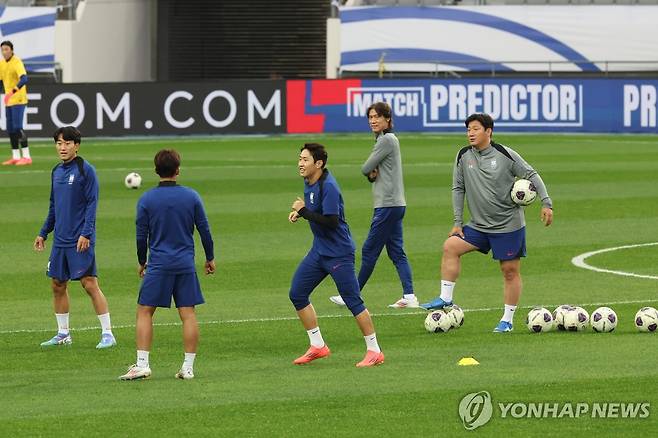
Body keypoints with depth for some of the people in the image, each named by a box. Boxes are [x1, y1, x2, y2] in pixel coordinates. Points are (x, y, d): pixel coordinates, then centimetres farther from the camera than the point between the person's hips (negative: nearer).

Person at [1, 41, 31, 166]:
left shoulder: (16, 62, -14)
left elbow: (24, 79, -28)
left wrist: (14, 91, -41)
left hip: (18, 100, -8)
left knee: (17, 127, -14)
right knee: (10, 129, 8)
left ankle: (26, 157, -12)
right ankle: (15, 157, 15)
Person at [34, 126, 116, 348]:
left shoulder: (86, 170, -8)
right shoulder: (57, 172, 13)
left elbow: (92, 203, -12)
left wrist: (86, 233, -19)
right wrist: (43, 233, 19)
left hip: (80, 241, -7)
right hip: (60, 240, 7)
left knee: (90, 284, -9)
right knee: (58, 284, 10)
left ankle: (107, 334, -5)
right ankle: (63, 334, 20)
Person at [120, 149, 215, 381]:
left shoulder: (146, 199, -3)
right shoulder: (191, 196, 1)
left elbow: (141, 235, 2)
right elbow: (204, 230, 7)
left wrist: (142, 262, 17)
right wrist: (210, 258, 20)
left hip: (158, 265, -2)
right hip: (186, 264, 2)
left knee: (144, 312, 4)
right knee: (188, 314, 4)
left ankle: (142, 365, -4)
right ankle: (188, 367, 3)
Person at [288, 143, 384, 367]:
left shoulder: (328, 187, -22)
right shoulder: (309, 182, 7)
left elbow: (331, 222, -27)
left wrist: (303, 211, -20)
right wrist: (299, 212, 5)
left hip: (338, 253, -10)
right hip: (319, 250, 10)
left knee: (353, 300, -6)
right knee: (297, 294, 6)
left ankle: (374, 351, 2)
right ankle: (317, 346, 14)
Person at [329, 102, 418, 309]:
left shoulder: (386, 140, -13)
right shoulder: (388, 139, 18)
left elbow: (366, 169, -13)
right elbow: (370, 173, 17)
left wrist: (371, 172, 8)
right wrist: (373, 174, -4)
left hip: (388, 205, -10)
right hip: (394, 204, 10)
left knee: (369, 251, -3)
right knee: (396, 252, 6)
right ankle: (409, 296, 0)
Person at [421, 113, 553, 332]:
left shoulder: (505, 154, -10)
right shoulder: (463, 156, 1)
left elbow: (531, 175, -4)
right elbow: (458, 189, 8)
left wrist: (546, 203, -13)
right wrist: (457, 222, 3)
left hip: (509, 225, -4)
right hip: (479, 225, 4)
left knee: (510, 270, 0)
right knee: (450, 246, -12)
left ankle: (507, 320, 10)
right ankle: (446, 299, -8)